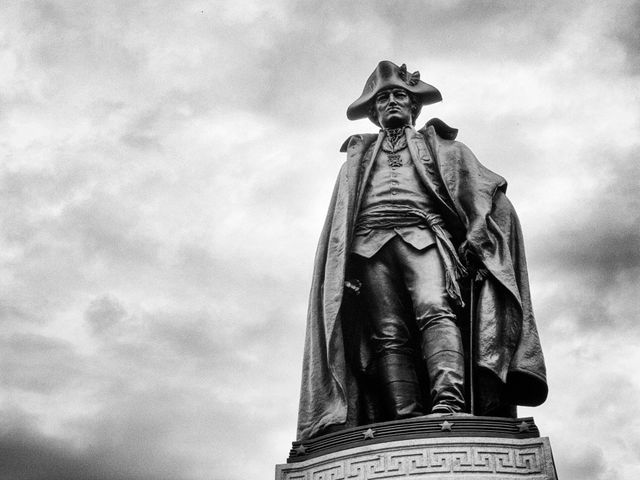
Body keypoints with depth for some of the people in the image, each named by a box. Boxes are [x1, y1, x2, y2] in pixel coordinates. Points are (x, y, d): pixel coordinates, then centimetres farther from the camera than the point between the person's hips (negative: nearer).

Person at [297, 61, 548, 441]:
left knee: (435, 310, -28)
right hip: (369, 243, 2)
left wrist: (474, 238, -4)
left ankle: (448, 403, -43)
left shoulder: (440, 146, 29)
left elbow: (487, 193, 15)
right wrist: (341, 267, 5)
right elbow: (338, 223, 24)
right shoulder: (358, 156, 34)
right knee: (388, 334, -18)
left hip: (424, 235, -1)